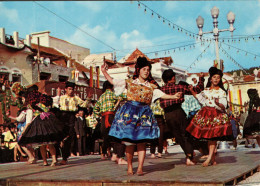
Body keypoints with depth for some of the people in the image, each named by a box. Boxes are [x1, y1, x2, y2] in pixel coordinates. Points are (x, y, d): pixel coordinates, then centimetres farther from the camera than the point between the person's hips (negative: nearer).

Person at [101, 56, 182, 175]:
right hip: (129, 112, -1)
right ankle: (129, 167, 11)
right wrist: (104, 72, 11)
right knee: (129, 141, -2)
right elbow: (113, 82, 13)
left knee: (142, 142, -5)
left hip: (144, 113, 1)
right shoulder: (129, 83, 12)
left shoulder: (151, 86, 16)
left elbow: (161, 95, 8)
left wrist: (173, 96, -5)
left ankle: (140, 168, -3)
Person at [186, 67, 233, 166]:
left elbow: (224, 106, -5)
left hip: (217, 114, -4)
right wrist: (192, 91, 21)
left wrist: (218, 104, -26)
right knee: (208, 137, 3)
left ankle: (209, 158, -18)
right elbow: (200, 98, 31)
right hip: (205, 113, 4)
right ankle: (213, 159, 12)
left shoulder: (222, 92, 3)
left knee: (213, 136, -14)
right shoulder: (206, 90, 14)